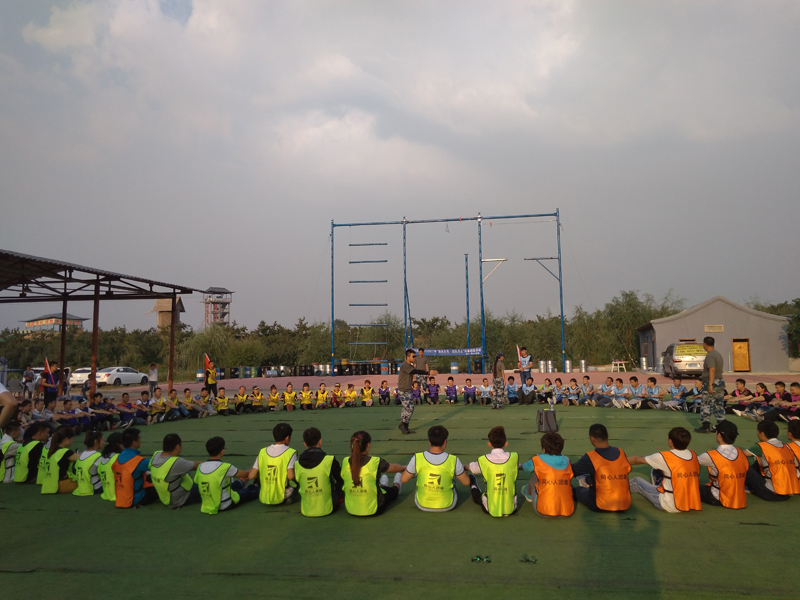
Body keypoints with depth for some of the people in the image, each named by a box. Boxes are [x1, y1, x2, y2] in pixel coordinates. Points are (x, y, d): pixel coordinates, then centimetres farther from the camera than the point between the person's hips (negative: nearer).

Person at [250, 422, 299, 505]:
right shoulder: (290, 453, -13)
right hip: (285, 499, -4)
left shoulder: (262, 452, 0)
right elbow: (290, 476, -23)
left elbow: (251, 476, -2)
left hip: (264, 499, 4)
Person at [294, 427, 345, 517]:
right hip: (326, 509, -3)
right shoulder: (329, 460, -16)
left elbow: (297, 485, 6)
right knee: (341, 484, 20)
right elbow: (342, 479, -2)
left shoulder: (297, 464, -8)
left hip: (306, 511, 3)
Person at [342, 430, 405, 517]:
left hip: (351, 510, 3)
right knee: (393, 490, 30)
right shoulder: (376, 462, -21)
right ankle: (397, 485, 62)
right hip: (373, 511, -3)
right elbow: (395, 468, -1)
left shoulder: (345, 462, -14)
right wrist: (405, 468, 22)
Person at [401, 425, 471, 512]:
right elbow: (466, 482, -5)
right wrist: (462, 468, 14)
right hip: (447, 507, 0)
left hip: (422, 506, 0)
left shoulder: (417, 458, -18)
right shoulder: (453, 460, -19)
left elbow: (403, 480, -5)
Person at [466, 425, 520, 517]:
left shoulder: (483, 461, -12)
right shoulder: (514, 457, -11)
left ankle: (473, 485, 57)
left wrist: (466, 466, 33)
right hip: (511, 509, 1)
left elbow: (470, 468, 9)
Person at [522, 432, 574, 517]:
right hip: (568, 511, 3)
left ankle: (529, 495, 41)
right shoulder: (566, 461, 5)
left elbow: (525, 468, 19)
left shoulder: (537, 461, -3)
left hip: (544, 511, -3)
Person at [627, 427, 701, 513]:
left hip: (670, 507, -6)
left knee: (636, 481, 14)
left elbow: (637, 460, -4)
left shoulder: (664, 457, -18)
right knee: (657, 470, 20)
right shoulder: (693, 455, -1)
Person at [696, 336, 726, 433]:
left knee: (706, 405, -3)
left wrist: (710, 384, -27)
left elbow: (712, 370, -24)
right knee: (719, 405, 12)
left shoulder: (710, 356, -14)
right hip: (720, 381, 9)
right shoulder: (718, 354, 16)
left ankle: (705, 427, -1)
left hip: (712, 383, -9)